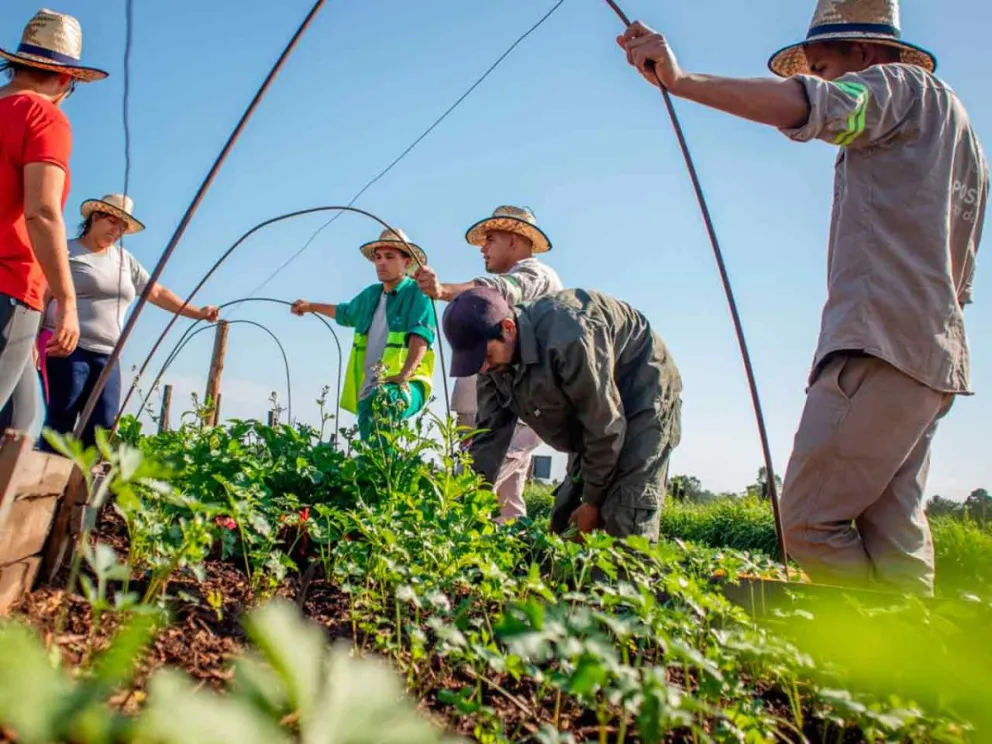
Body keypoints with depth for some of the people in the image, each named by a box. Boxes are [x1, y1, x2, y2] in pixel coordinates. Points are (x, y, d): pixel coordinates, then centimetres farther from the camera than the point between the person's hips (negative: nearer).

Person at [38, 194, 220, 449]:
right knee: (61, 422, -9)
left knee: (102, 429, -2)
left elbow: (157, 293, 19)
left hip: (107, 356, 6)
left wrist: (197, 313, 12)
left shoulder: (125, 259, 17)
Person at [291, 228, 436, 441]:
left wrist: (403, 376, -31)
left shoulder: (417, 292, -3)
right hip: (368, 389, 7)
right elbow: (346, 313, 42)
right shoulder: (370, 294, 19)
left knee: (385, 400, -42)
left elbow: (421, 336, -18)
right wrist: (310, 306, 51)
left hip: (407, 385, -7)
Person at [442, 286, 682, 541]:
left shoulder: (567, 337, -37)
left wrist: (593, 500, -17)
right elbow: (489, 435, -6)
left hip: (644, 398, -8)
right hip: (590, 414, 8)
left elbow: (606, 425, -29)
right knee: (564, 519, 5)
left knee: (625, 524, -18)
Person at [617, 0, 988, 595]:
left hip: (883, 344, -10)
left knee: (810, 523, -10)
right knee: (895, 538, 5)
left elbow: (812, 106, -20)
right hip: (934, 356, 10)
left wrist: (682, 80, -25)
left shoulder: (904, 85, 5)